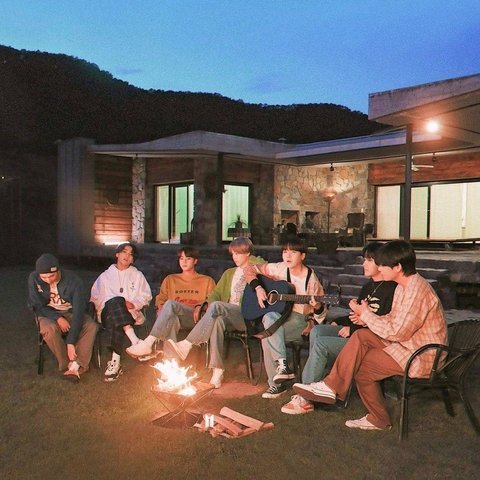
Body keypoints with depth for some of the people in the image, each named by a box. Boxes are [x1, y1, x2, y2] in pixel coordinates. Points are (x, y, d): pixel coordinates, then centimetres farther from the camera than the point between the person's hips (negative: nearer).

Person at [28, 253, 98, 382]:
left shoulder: (73, 280, -23)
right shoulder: (34, 278, -17)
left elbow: (78, 310, -27)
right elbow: (37, 305, -9)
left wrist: (71, 342, -34)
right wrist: (57, 318, -25)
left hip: (71, 312, 0)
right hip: (48, 314, 0)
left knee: (91, 326, -28)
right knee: (49, 329, -35)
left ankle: (75, 365, -27)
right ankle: (68, 365, -22)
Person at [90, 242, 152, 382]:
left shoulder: (137, 275, 23)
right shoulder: (106, 275, 22)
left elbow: (146, 295, 14)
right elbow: (95, 296, 13)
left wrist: (133, 304, -5)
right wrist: (106, 304, -7)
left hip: (131, 313, 0)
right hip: (108, 311, 0)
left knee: (115, 322, -39)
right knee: (115, 302, -40)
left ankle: (115, 361, -44)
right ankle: (135, 341, -51)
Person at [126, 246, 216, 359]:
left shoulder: (207, 281, 22)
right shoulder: (170, 279, 29)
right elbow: (160, 298, 21)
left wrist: (200, 306, -10)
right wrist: (160, 307, -3)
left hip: (196, 318, -2)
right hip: (174, 316, 2)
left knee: (170, 304, -34)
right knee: (171, 317, -39)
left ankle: (147, 344, -41)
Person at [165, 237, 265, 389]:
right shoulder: (229, 273, 29)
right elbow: (216, 293, 19)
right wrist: (211, 308, -2)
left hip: (248, 317, -4)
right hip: (227, 315, 4)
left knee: (217, 306, -32)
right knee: (218, 319, -34)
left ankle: (186, 345, -38)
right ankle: (217, 370, -38)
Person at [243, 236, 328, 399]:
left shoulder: (310, 278, -4)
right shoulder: (279, 269, 2)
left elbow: (320, 315, 2)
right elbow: (249, 269, 9)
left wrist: (317, 307, -22)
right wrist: (258, 288, -5)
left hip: (299, 320, -4)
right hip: (277, 313, 4)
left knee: (268, 335, -31)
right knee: (269, 318, -33)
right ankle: (282, 364, -27)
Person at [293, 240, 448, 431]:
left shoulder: (417, 291, -24)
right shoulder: (403, 286, 7)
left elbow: (397, 333, -25)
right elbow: (394, 318, 16)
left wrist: (366, 313, -15)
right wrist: (367, 319, -2)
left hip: (421, 357, -9)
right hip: (406, 342, 9)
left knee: (361, 366, -12)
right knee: (361, 336, -7)